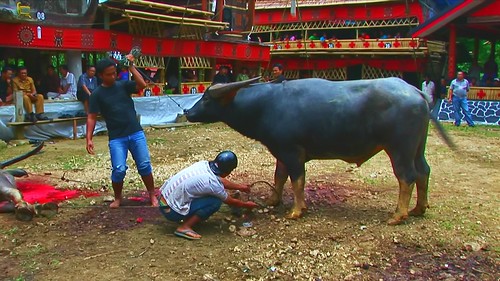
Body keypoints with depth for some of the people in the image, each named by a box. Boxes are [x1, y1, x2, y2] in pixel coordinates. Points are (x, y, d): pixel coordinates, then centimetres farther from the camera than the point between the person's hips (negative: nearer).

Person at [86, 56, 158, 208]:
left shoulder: (123, 85, 4)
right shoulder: (97, 94, -1)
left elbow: (142, 85, -11)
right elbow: (91, 117, -2)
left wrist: (131, 66, -13)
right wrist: (89, 139, -11)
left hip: (136, 133, 2)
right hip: (116, 138, -2)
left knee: (144, 165, 2)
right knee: (119, 169, -8)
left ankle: (152, 195, 17)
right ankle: (118, 198, 16)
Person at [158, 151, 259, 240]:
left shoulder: (203, 164, -1)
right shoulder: (212, 183, -21)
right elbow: (230, 201, -1)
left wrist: (240, 187, 33)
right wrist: (246, 205, 18)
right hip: (171, 211, -8)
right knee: (215, 202, -11)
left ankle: (188, 218, 16)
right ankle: (184, 227, -8)